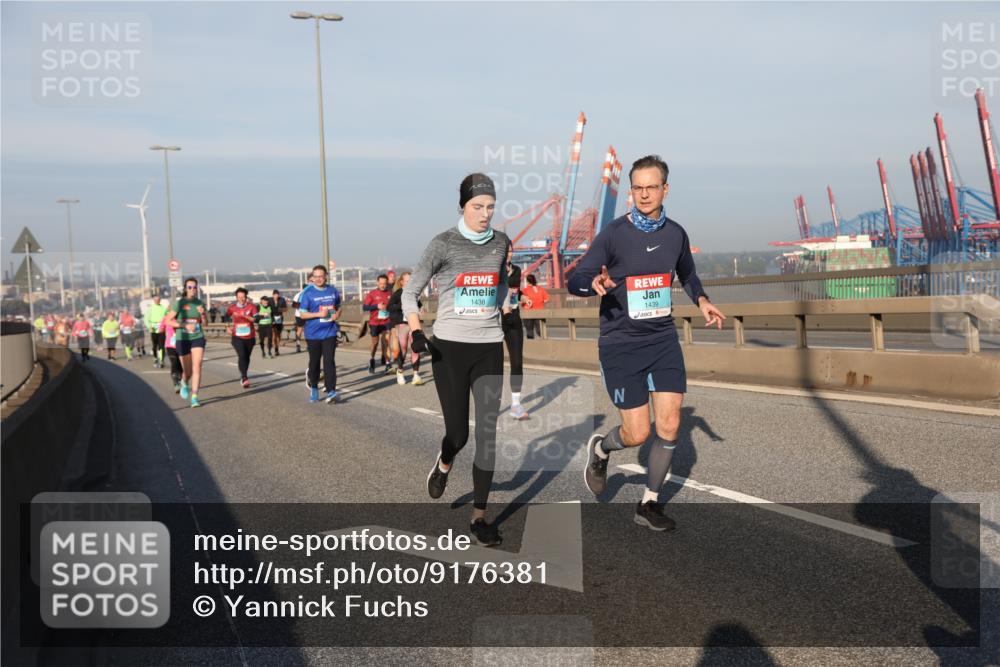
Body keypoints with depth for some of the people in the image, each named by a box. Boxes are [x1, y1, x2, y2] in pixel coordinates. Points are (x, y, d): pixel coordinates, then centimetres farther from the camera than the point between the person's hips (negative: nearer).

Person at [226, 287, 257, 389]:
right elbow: (226, 318, 17)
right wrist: (227, 327, 2)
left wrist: (245, 316, -25)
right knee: (242, 355, -20)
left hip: (249, 337, 1)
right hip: (237, 337, -1)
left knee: (247, 357, 13)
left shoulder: (251, 306, -3)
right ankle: (245, 378, -26)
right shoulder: (232, 307, 1)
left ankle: (243, 376, 32)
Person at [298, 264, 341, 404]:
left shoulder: (333, 291, 5)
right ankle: (313, 388, 30)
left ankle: (331, 392, -12)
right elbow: (302, 314, -5)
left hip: (330, 332, 1)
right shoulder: (307, 293, -5)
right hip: (313, 333, -1)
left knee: (329, 362, -9)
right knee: (314, 362, 11)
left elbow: (338, 307, 20)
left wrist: (337, 314, -3)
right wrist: (319, 314, -19)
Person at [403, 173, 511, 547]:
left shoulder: (501, 242, 6)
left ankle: (479, 517, 4)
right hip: (449, 347, -3)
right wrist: (416, 331, -20)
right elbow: (410, 293, -6)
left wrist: (507, 307, 15)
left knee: (488, 431, -3)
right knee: (458, 432, 2)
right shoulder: (444, 244, -6)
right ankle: (444, 464, 39)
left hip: (489, 348, 3)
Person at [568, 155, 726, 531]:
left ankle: (649, 504, 17)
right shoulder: (614, 234, -10)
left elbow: (687, 274, 24)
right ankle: (599, 448, 32)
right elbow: (574, 281, -11)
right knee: (637, 434, -4)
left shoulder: (676, 234, 4)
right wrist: (595, 283, -33)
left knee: (669, 425, -2)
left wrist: (702, 300, 4)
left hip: (663, 338, 4)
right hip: (620, 343, -4)